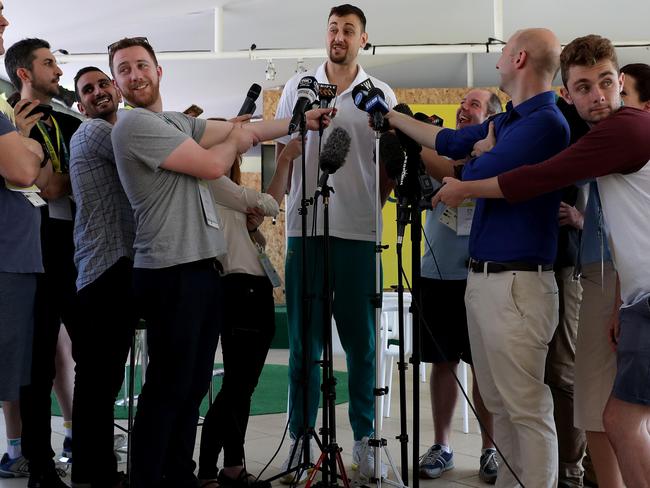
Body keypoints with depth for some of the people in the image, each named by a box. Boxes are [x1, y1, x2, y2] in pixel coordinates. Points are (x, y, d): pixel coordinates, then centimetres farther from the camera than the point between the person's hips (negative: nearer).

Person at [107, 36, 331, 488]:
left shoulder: (177, 123, 16)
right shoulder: (135, 124, -11)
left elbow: (243, 132, 19)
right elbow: (213, 165, -14)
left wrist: (302, 119, 20)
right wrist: (234, 140, 7)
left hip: (202, 268, 9)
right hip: (171, 273, -9)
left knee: (193, 384, 13)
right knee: (168, 387, -5)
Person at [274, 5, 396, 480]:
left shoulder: (382, 96, 7)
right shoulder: (297, 87, 10)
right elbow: (282, 152, 13)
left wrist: (373, 204, -3)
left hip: (359, 231, -1)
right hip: (304, 228, 1)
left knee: (361, 341, 5)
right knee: (303, 340, 5)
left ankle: (365, 437, 15)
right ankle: (300, 436, 14)